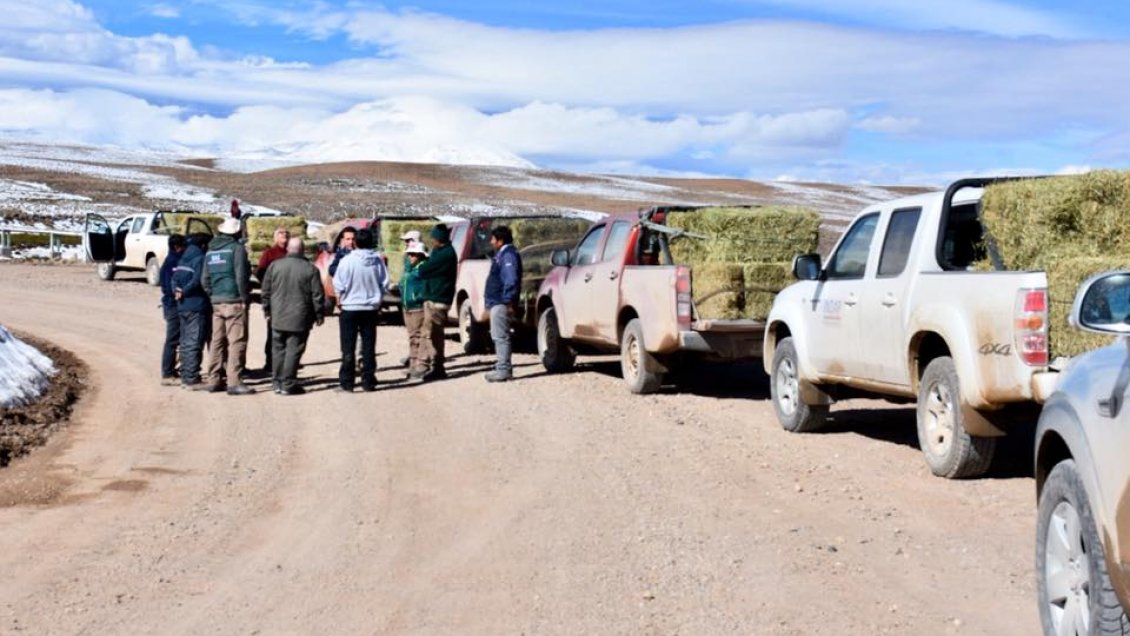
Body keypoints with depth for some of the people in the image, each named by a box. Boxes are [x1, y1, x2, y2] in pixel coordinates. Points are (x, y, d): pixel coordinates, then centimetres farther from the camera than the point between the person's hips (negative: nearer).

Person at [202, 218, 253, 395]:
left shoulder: (211, 251, 14)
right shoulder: (237, 248, -7)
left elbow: (205, 279, 14)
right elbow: (241, 276, -14)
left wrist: (212, 296, 16)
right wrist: (245, 297, -7)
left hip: (216, 302, 7)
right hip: (234, 302, -7)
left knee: (217, 341, 12)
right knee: (237, 342, -5)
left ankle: (214, 380, 16)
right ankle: (234, 382, -9)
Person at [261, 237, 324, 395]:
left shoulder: (275, 266, 2)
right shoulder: (310, 269, -6)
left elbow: (266, 291, 7)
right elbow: (317, 294, -4)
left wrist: (267, 311, 17)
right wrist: (319, 315, 6)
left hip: (278, 317, 3)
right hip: (300, 319, -3)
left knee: (279, 350, 13)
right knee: (293, 351, 0)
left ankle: (277, 382, 16)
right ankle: (288, 384, -1)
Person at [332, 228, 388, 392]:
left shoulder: (347, 260, -15)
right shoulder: (378, 260, -7)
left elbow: (338, 285, -11)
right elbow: (384, 284, -1)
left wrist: (340, 298, 8)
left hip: (350, 307, -3)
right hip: (371, 308, 3)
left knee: (348, 347, 6)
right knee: (369, 346, 11)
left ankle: (346, 381, 7)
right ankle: (368, 381, 12)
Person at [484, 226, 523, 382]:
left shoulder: (508, 255, -14)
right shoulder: (502, 254, 19)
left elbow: (511, 280, -24)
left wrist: (508, 301, -26)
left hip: (501, 303, -11)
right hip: (497, 303, 11)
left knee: (501, 337, -9)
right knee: (499, 337, 15)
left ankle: (503, 370, -8)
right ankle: (502, 368, 22)